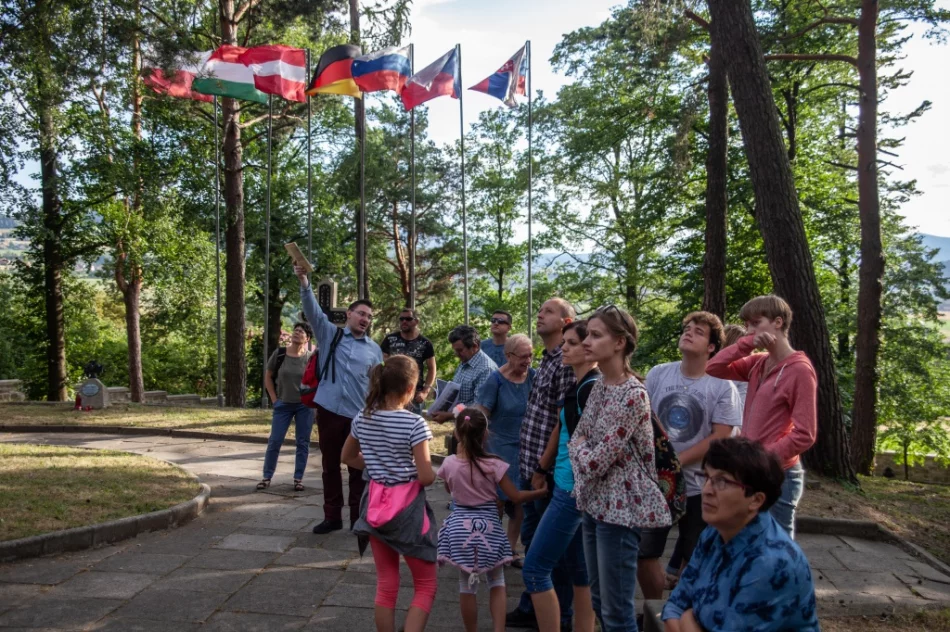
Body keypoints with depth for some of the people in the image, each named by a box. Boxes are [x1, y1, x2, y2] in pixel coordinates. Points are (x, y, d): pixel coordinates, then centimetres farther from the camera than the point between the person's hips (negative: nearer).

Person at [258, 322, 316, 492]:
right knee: (274, 441, 2)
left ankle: (298, 478, 15)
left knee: (303, 443, 5)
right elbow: (268, 377, 7)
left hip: (305, 405, 0)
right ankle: (267, 477, 15)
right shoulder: (279, 354, -5)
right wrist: (274, 399, 1)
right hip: (283, 405, 1)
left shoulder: (311, 357, -7)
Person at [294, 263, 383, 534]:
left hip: (360, 416, 0)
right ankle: (332, 517, 21)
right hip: (329, 410, 0)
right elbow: (312, 310, -8)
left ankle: (358, 518, 16)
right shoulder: (329, 334, 5)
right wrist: (304, 282, -24)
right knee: (330, 465, 9)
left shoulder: (374, 349, 8)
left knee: (358, 467, 5)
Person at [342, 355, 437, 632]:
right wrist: (432, 472, 2)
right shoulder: (414, 423, -19)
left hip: (376, 504, 6)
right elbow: (426, 477, -18)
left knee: (386, 585, 17)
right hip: (407, 508, -5)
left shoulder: (362, 419, 0)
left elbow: (348, 457, 16)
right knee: (426, 586, 10)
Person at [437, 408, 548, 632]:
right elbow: (516, 497, -8)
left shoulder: (449, 464, -8)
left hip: (460, 527, 1)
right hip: (488, 526, -1)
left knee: (466, 586, 12)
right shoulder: (493, 465, -13)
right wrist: (544, 491, 4)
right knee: (497, 583, 15)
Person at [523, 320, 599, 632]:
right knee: (579, 570, 14)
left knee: (535, 568, -3)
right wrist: (542, 469, 24)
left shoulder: (591, 387, -16)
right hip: (569, 487, 10)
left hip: (573, 490, -10)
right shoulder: (577, 387, 12)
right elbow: (561, 430, 19)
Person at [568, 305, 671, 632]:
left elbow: (596, 461, -20)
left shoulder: (633, 394, -21)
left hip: (620, 507, -9)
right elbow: (578, 439, 17)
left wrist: (578, 446, -3)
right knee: (599, 601, 20)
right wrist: (580, 448, -1)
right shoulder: (599, 386, 6)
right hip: (595, 502, 9)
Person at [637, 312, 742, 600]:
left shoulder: (722, 387, -7)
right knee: (643, 554, 7)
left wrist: (676, 462, -18)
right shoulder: (658, 374, 1)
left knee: (694, 560, 11)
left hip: (698, 487, -2)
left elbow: (720, 437, -13)